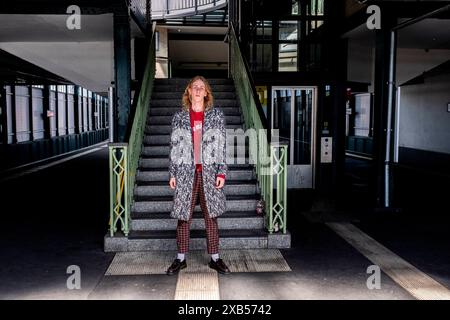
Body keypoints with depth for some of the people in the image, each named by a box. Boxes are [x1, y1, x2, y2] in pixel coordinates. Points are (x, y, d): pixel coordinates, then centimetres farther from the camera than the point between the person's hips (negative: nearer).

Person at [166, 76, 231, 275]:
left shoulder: (216, 115, 4)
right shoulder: (179, 117, 6)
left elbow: (222, 146, 2)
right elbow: (174, 147, 7)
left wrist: (221, 172, -5)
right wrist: (172, 174, 2)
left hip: (209, 172, 0)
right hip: (186, 172, 0)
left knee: (211, 216, 6)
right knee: (183, 216, 5)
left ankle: (215, 258, 17)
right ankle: (180, 259, 17)